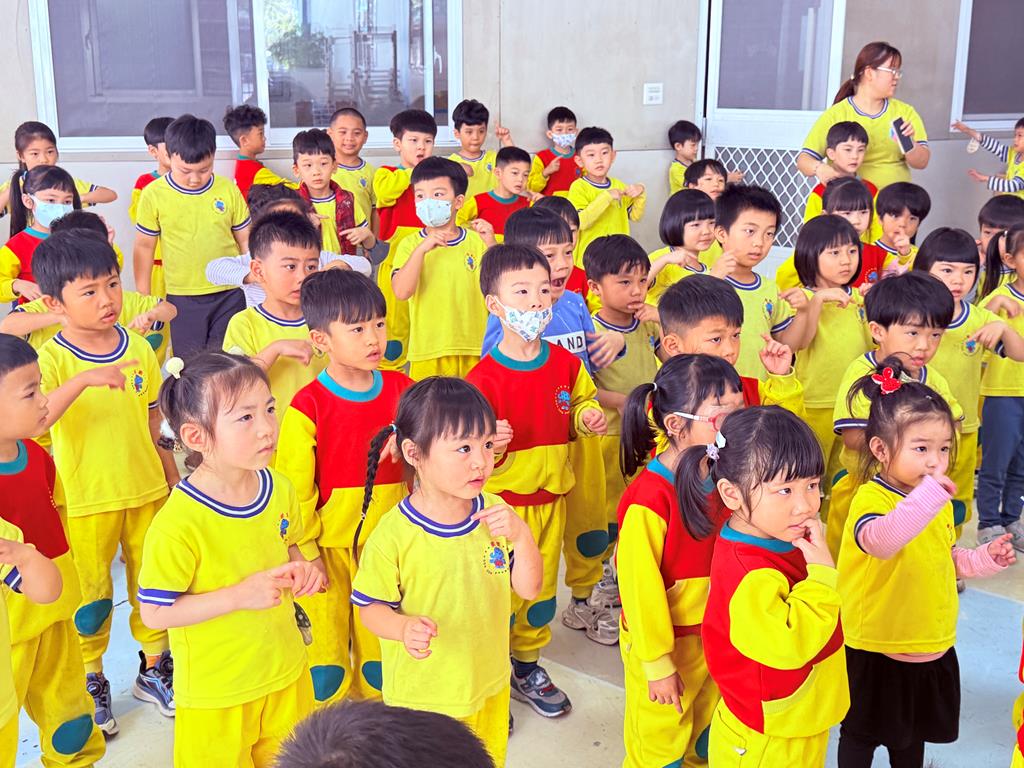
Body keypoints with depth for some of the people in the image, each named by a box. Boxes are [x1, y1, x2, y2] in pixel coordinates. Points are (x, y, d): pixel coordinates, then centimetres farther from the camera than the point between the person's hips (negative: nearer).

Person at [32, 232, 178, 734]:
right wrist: (85, 380, -45)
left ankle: (155, 668, 34)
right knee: (91, 597, 10)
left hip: (146, 491, 3)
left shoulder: (138, 348, -2)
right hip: (86, 500, -3)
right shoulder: (53, 360, -15)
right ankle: (90, 682, 31)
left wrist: (170, 473, 12)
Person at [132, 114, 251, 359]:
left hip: (229, 295, 1)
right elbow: (144, 247, 4)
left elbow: (245, 239, 8)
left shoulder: (228, 190, -2)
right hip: (182, 299, -1)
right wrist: (144, 297, 6)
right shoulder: (153, 194, -5)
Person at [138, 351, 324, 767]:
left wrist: (301, 568, -8)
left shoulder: (279, 489, -5)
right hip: (215, 695, -6)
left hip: (286, 673, 6)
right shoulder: (178, 522, -26)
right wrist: (239, 596, -27)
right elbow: (154, 613, -20)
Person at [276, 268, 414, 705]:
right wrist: (306, 552, -8)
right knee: (328, 636, 10)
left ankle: (378, 703, 39)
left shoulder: (401, 389, -2)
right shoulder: (308, 406, -15)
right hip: (331, 544, -3)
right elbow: (294, 488, -10)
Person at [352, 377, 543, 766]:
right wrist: (405, 628, -34)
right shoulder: (393, 534, -22)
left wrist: (522, 537, -21)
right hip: (420, 698, -5)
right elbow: (371, 607, -13)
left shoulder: (495, 513, -6)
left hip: (489, 686, 5)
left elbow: (528, 589, -4)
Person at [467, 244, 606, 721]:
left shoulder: (565, 363, -3)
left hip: (551, 498, 5)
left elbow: (581, 403, 16)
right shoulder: (484, 378, -18)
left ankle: (528, 666, 40)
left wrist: (588, 417, -5)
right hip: (502, 502, -5)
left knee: (542, 589, 19)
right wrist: (489, 444, -34)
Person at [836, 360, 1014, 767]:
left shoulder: (941, 502, 3)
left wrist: (983, 559, 1)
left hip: (932, 648, 7)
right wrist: (926, 497, -54)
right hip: (877, 651, -7)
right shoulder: (871, 498, -23)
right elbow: (879, 541, -46)